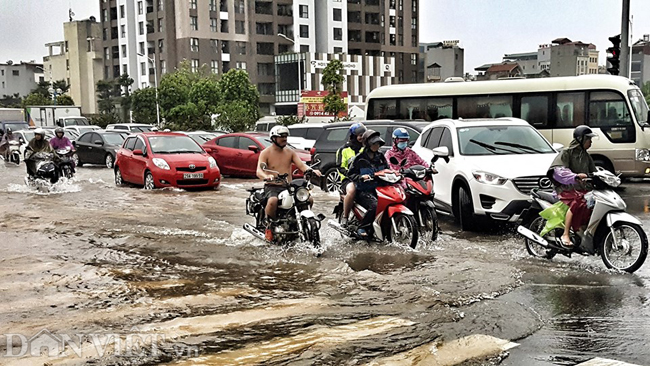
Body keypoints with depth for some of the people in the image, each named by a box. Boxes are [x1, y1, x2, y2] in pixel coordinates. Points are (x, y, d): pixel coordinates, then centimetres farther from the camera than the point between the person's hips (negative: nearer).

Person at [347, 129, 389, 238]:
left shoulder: (380, 157, 16)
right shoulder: (360, 158, -1)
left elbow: (387, 169, 26)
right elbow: (350, 173, -1)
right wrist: (361, 177, -18)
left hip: (379, 187, 6)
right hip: (364, 190, -6)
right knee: (375, 206, -33)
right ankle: (362, 228, -18)